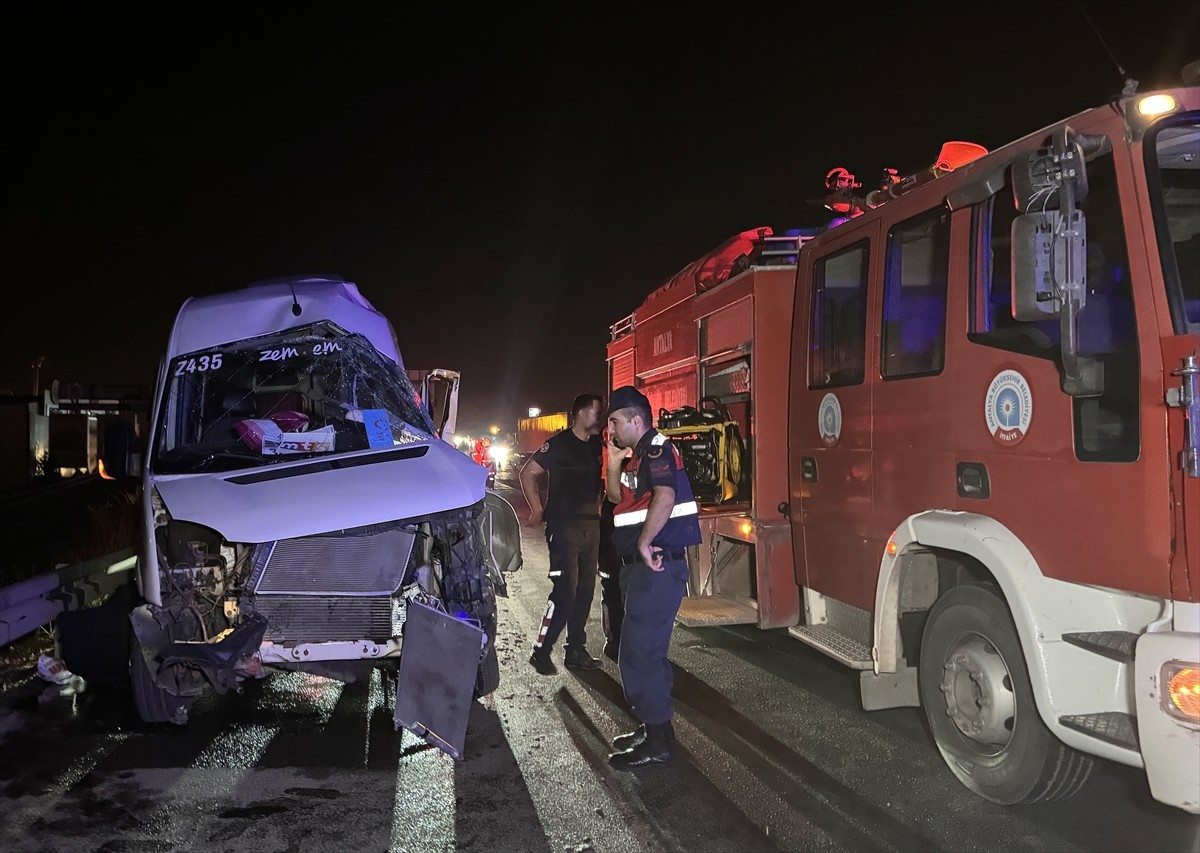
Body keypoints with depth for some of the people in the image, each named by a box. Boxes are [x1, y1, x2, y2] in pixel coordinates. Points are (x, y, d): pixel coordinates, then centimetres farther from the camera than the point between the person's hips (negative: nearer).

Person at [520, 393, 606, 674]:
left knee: (585, 590, 10)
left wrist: (597, 508, 10)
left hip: (590, 524, 7)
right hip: (564, 526, -7)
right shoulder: (559, 444, -9)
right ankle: (541, 652, -1)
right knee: (565, 591, -11)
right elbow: (527, 474, -7)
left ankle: (576, 650, 19)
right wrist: (538, 510, -8)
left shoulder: (596, 445, 10)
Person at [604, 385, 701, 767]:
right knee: (646, 650, 18)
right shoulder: (637, 455, 16)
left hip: (657, 565, -11)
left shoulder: (657, 449, -15)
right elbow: (617, 497, 23)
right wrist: (614, 462, 10)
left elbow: (666, 496, -30)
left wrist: (644, 543, -26)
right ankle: (653, 727, 30)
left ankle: (658, 741, 3)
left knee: (639, 653, -7)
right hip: (642, 565, 11)